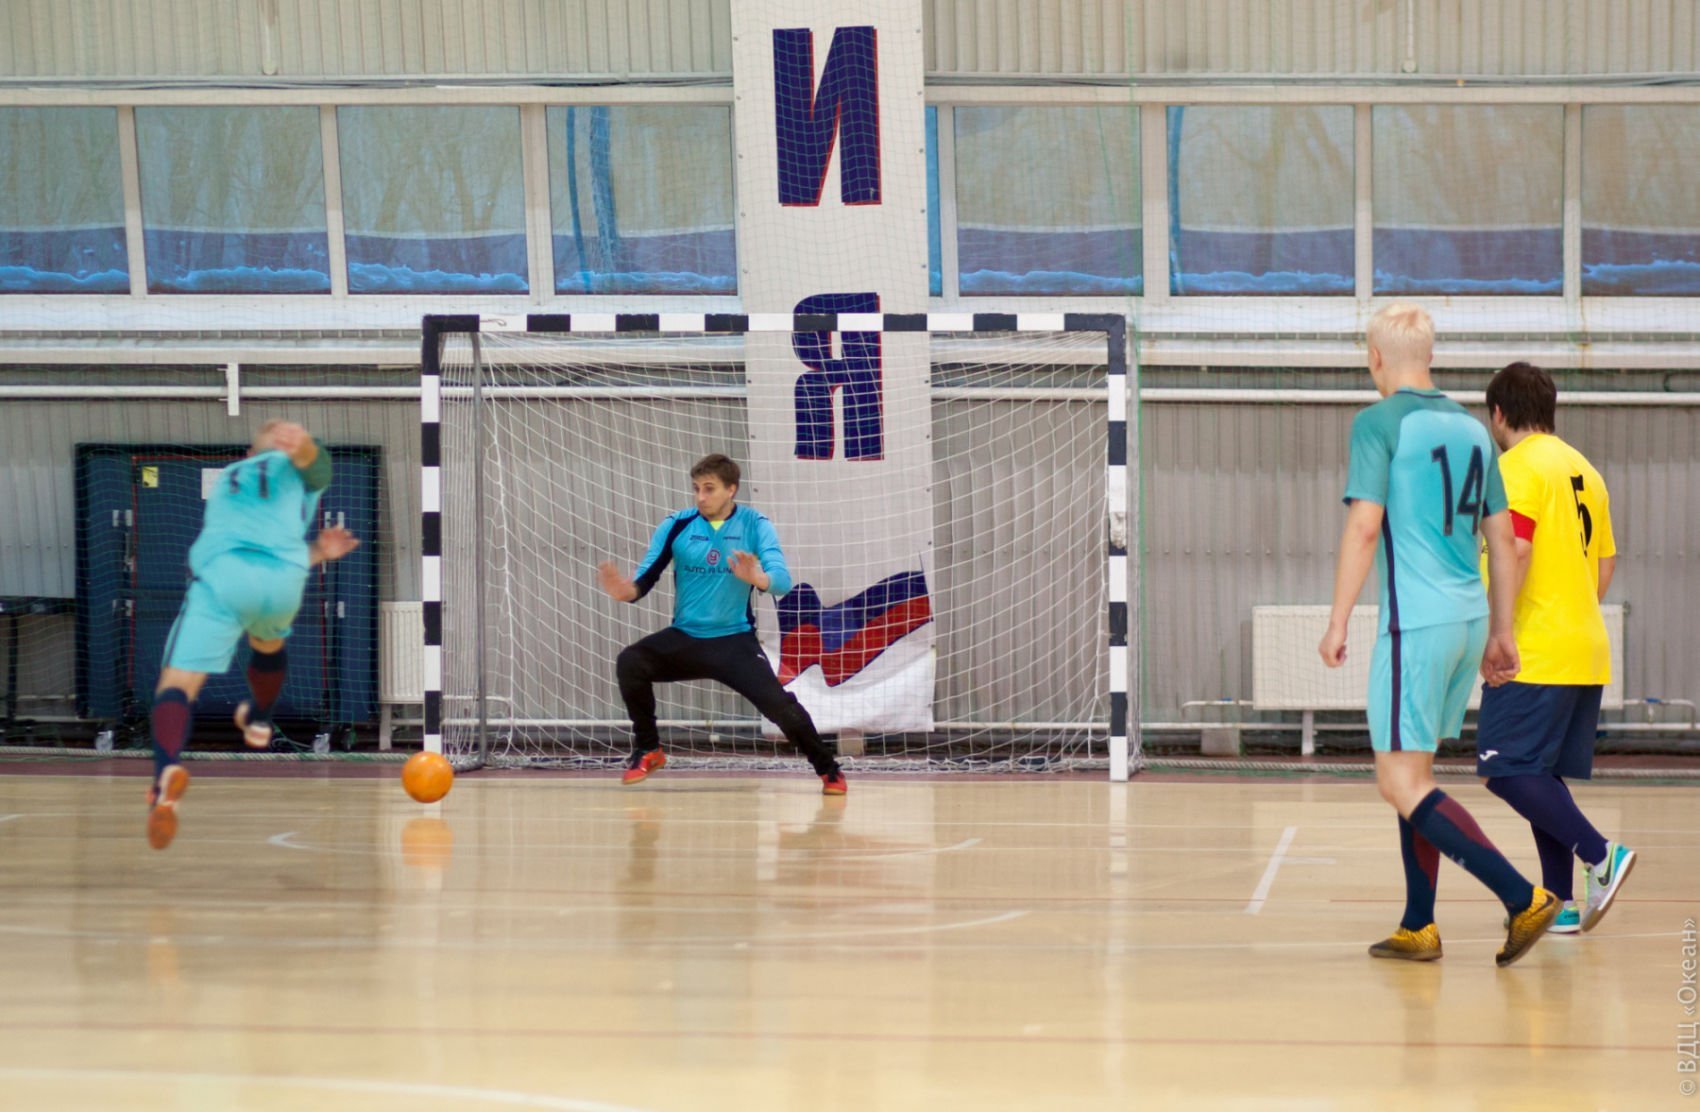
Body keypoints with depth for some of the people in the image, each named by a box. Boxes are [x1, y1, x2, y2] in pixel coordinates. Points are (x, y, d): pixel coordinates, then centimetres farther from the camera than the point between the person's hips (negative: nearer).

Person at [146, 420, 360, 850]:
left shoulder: (225, 480, 36)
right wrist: (304, 447, -22)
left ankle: (167, 767, -44)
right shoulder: (297, 470, 25)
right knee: (269, 645, 36)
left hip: (218, 575, 0)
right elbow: (313, 460, -1)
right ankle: (258, 722, 62)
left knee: (177, 683, -14)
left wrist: (315, 551, 46)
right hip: (283, 578, 0)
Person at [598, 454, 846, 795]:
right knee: (630, 662, -23)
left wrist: (757, 578, -40)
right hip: (685, 638, 2)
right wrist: (627, 590, -27)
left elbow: (782, 580, -17)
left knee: (777, 703, -18)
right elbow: (645, 577, -3)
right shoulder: (677, 525, -3)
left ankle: (828, 770, 6)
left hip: (734, 640, -2)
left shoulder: (755, 526, -6)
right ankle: (647, 750, -2)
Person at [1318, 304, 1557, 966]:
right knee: (1414, 774, 17)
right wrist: (1501, 633, 22)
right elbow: (1501, 535, 16)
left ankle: (1523, 899, -17)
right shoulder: (1470, 429, 13)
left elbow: (1364, 526, -14)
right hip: (1470, 617, 8)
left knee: (1400, 783, -7)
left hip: (1417, 621, -8)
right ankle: (1418, 929, 17)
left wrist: (1338, 624, -10)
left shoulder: (1379, 423, -7)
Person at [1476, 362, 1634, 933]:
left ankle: (1600, 854, -18)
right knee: (1540, 775, 12)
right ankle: (1561, 902, 7)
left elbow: (1516, 553, -20)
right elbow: (1606, 563, 20)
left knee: (1507, 771, -7)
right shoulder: (1584, 470, 16)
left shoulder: (1517, 467, -9)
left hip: (1536, 652, -9)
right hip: (1586, 650, 9)